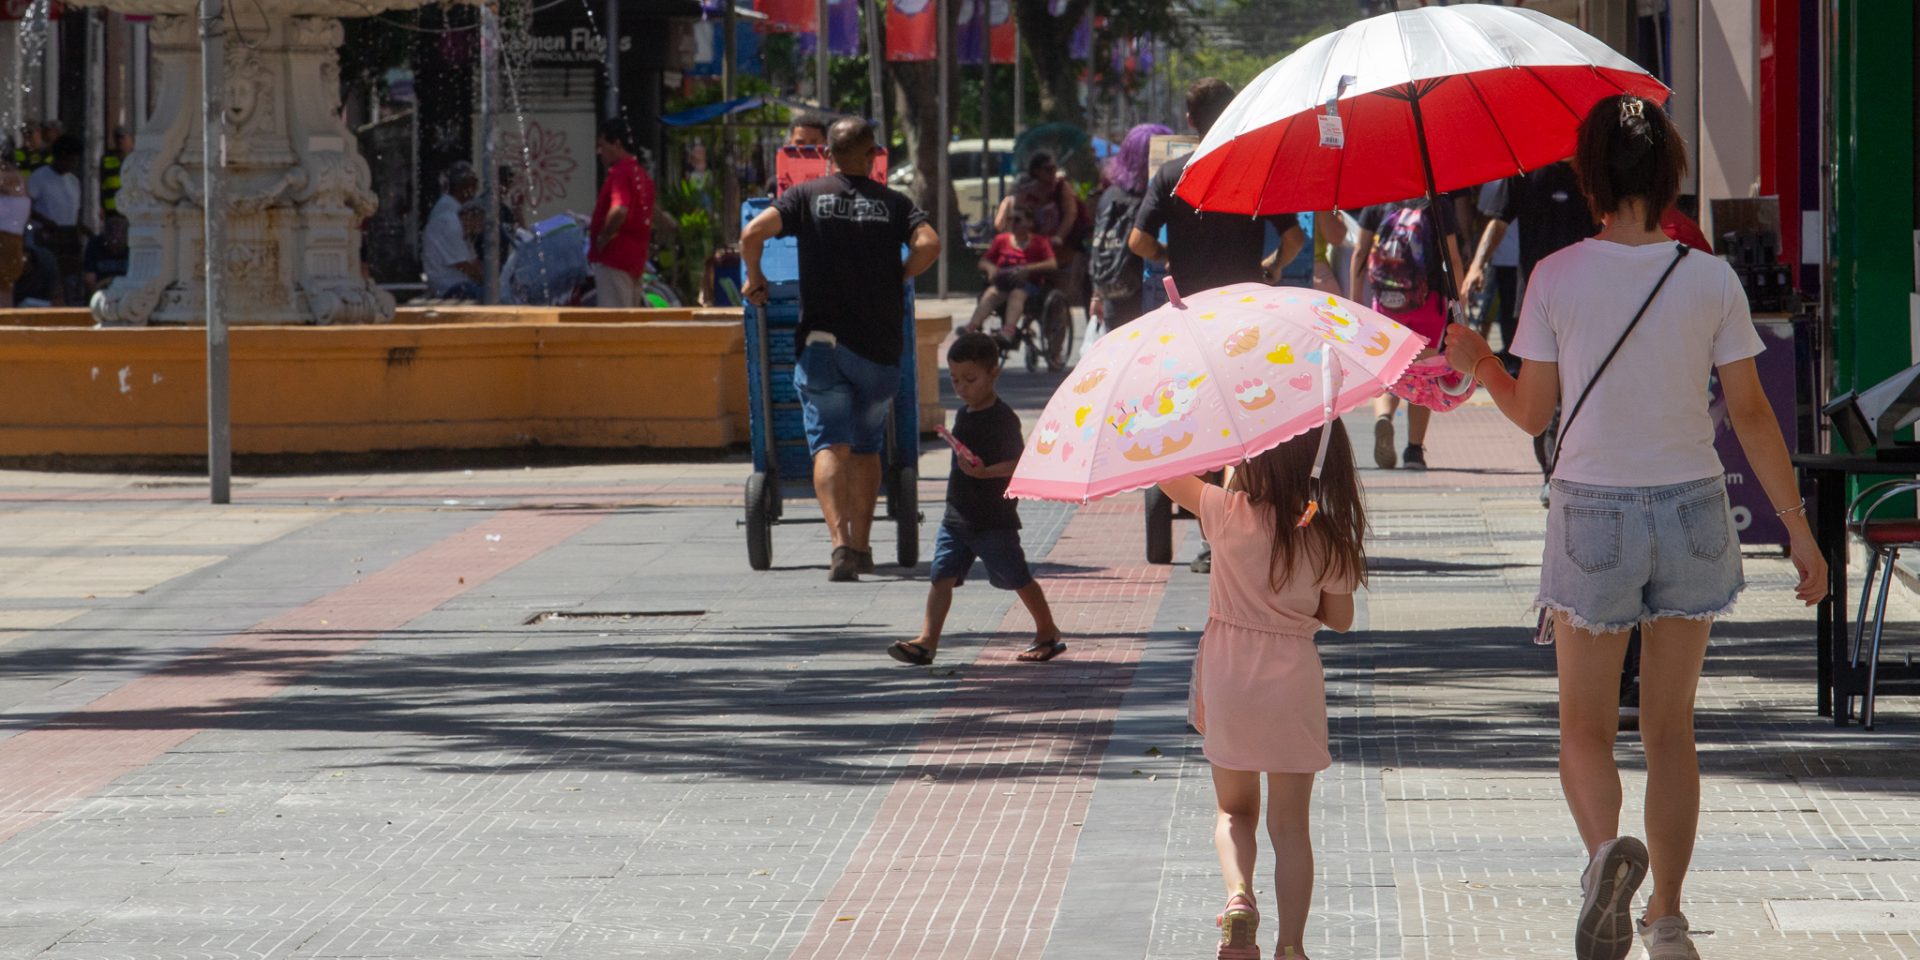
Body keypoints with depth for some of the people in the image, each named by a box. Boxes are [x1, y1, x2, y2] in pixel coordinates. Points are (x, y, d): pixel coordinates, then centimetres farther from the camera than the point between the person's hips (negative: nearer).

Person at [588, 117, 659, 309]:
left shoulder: (620, 173, -14)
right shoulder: (641, 173, 15)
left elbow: (619, 211, -30)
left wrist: (602, 239, -15)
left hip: (615, 256, -10)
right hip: (637, 259, 10)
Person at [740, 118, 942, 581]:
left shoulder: (807, 196, 3)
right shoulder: (893, 203, 6)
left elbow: (753, 233, -11)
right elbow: (928, 244, -10)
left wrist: (754, 279, 6)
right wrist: (897, 278, 7)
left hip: (822, 339, -2)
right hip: (879, 345, 2)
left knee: (830, 444, -5)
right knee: (867, 447, 16)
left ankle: (840, 541, -23)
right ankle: (861, 547, 17)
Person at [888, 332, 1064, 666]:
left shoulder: (1002, 418, -14)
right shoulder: (963, 413, 9)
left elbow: (1019, 463, -20)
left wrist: (985, 472, -32)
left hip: (995, 521, -7)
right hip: (957, 518, 7)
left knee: (1017, 578, 6)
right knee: (941, 575, -7)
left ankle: (1048, 633, 23)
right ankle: (927, 640, -13)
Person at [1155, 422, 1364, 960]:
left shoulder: (1231, 514, -12)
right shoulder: (1329, 539, -7)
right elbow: (1340, 618, 4)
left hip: (1227, 677, 0)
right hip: (1293, 680, 0)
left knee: (1234, 809, 17)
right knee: (1290, 823, 10)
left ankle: (1238, 894, -11)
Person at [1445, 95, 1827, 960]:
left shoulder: (1557, 279, -10)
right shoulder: (1711, 281, -7)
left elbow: (1531, 413, -3)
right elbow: (1750, 412, -4)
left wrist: (1476, 364, 18)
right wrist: (1798, 528, 3)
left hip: (1593, 515, -2)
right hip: (1691, 508, 2)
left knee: (1585, 729, 9)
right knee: (1671, 729, 16)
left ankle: (1607, 849, -22)